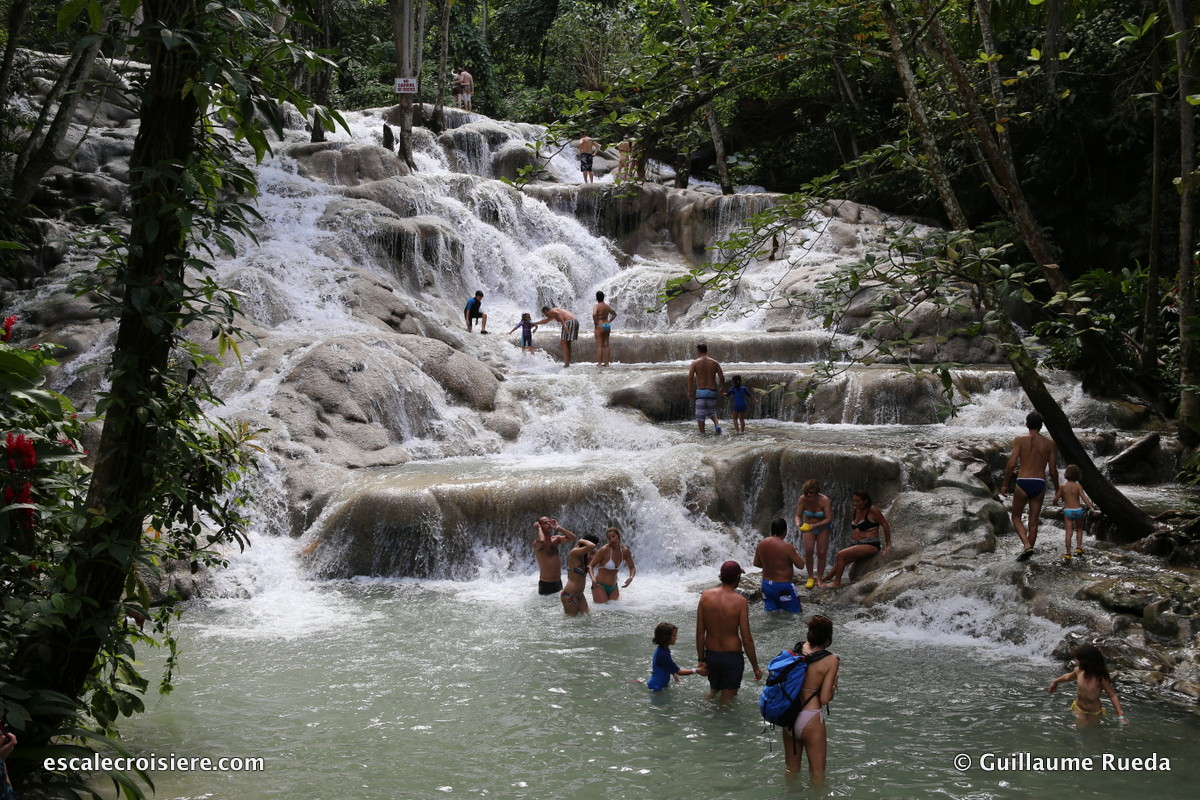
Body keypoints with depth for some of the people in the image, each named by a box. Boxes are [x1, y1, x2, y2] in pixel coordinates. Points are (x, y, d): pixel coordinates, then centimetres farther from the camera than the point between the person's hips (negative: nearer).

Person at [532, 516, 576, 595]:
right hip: (546, 584, -6)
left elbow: (572, 537, -4)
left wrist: (558, 527, -4)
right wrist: (538, 528, -21)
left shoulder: (555, 539, 6)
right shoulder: (536, 543, -15)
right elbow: (541, 541, -40)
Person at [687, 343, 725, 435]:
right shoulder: (714, 363, 4)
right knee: (711, 412, 19)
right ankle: (717, 425, -6)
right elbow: (722, 377, 3)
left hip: (701, 392, -3)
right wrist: (722, 387, 20)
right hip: (712, 391, 3)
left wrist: (689, 391, -6)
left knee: (700, 414, 5)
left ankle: (702, 434, 2)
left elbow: (690, 377, -10)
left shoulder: (695, 363, -3)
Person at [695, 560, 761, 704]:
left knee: (714, 691, 29)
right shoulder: (740, 602, -17)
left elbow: (700, 633, -2)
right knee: (727, 701, 12)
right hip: (732, 657, -4)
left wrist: (702, 660, 8)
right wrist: (756, 667, -5)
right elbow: (747, 639, -15)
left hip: (711, 655, 4)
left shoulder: (706, 596, -6)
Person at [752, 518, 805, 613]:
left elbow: (756, 563, 10)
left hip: (766, 584, 6)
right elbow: (800, 565, -12)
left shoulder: (761, 544, -1)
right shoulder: (787, 546, -18)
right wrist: (795, 552, 6)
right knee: (796, 611, 6)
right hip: (783, 586, -6)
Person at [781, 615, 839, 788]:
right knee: (817, 772, 15)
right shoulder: (830, 660, -14)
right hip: (810, 719, -5)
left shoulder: (795, 651, -3)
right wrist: (834, 685, 4)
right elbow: (825, 699, -14)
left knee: (792, 770, 23)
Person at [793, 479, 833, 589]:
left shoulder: (824, 500, -27)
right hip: (808, 527, 1)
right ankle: (810, 578, -4)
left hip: (822, 527, -1)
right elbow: (798, 515, -15)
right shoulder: (802, 500, -21)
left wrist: (815, 525, -40)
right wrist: (798, 523, -39)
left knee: (821, 553, -7)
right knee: (808, 551, -16)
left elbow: (829, 519, -27)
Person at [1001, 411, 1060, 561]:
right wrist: (1057, 489, 17)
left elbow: (1012, 464, -10)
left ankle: (1027, 546, -7)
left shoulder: (1020, 439, -2)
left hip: (1022, 483, -2)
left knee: (1016, 517, 13)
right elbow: (1053, 470, 3)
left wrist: (1005, 484, 1)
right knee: (1033, 521, 13)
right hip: (1039, 485, 2)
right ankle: (1028, 553, 17)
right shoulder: (1049, 443, 4)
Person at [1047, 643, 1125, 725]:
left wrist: (1120, 715, -29)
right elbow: (1068, 676, 10)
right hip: (1079, 709, 3)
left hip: (1094, 714, -3)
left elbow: (1112, 695, -21)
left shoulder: (1100, 678, -27)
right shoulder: (1079, 671, -14)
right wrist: (1055, 682, 27)